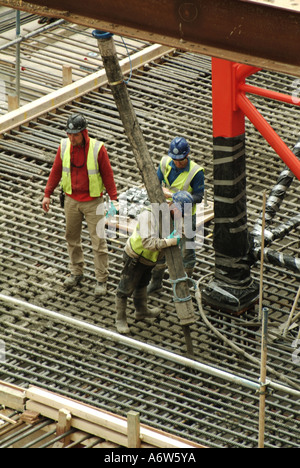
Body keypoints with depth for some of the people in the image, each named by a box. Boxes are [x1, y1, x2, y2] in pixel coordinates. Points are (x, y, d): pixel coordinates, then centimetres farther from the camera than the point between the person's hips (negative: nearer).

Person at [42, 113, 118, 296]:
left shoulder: (98, 148, -15)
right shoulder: (64, 147, -5)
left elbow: (108, 174, -8)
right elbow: (56, 171, 4)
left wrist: (113, 198, -10)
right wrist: (47, 194, 3)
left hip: (93, 202, -4)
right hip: (71, 200, 4)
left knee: (98, 240, -1)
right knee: (72, 238, 14)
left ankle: (102, 280, 7)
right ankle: (77, 273, 30)